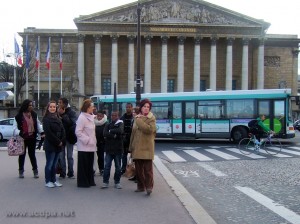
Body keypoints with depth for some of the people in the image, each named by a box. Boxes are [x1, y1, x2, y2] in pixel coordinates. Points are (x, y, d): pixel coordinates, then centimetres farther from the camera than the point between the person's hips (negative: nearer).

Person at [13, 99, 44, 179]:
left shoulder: (34, 115, 7)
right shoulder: (19, 116, -6)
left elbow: (38, 125, 12)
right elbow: (15, 127, -7)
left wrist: (42, 133, 1)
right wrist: (19, 133, -24)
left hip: (32, 138, 2)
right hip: (22, 138, -2)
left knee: (32, 154, 8)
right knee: (22, 155, 8)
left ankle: (35, 170, 16)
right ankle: (21, 171, 20)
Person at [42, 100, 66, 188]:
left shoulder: (58, 119, 15)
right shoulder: (46, 119, -5)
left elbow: (62, 131, 10)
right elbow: (48, 133, -13)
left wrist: (62, 142, -4)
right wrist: (58, 142, -13)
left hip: (58, 145, 6)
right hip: (50, 145, -6)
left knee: (54, 164, 11)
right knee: (49, 164, -1)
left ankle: (54, 180, 18)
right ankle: (48, 181, 8)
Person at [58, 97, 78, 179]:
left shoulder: (71, 112, -5)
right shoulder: (58, 112, 2)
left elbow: (71, 122, -20)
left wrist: (63, 114, -19)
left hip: (69, 136, -2)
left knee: (70, 156, 6)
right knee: (61, 156, 6)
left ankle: (70, 173, 15)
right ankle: (62, 173, 14)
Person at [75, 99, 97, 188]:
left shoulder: (91, 117, 14)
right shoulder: (82, 117, -13)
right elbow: (78, 132, -19)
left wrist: (93, 140, 10)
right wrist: (87, 140, -19)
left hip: (90, 146, 8)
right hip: (84, 146, -8)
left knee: (90, 164, 13)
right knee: (83, 165, 0)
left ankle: (90, 181, 22)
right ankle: (82, 182, 9)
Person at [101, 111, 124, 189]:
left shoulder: (121, 124, 2)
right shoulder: (108, 125, 9)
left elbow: (120, 131, -20)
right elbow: (105, 134, -8)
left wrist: (111, 131, -8)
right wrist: (114, 135, -14)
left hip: (118, 149, -1)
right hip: (109, 149, 2)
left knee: (118, 167, 6)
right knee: (107, 166, -1)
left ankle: (117, 182, 17)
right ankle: (105, 182, 8)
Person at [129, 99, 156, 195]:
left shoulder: (151, 118, -2)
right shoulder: (137, 117, 16)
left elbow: (149, 129, -22)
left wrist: (139, 120, -16)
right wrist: (131, 146, 17)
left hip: (147, 147, -6)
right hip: (137, 148, 6)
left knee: (148, 168, -7)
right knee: (138, 168, 10)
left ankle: (149, 186, 0)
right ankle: (141, 186, 21)